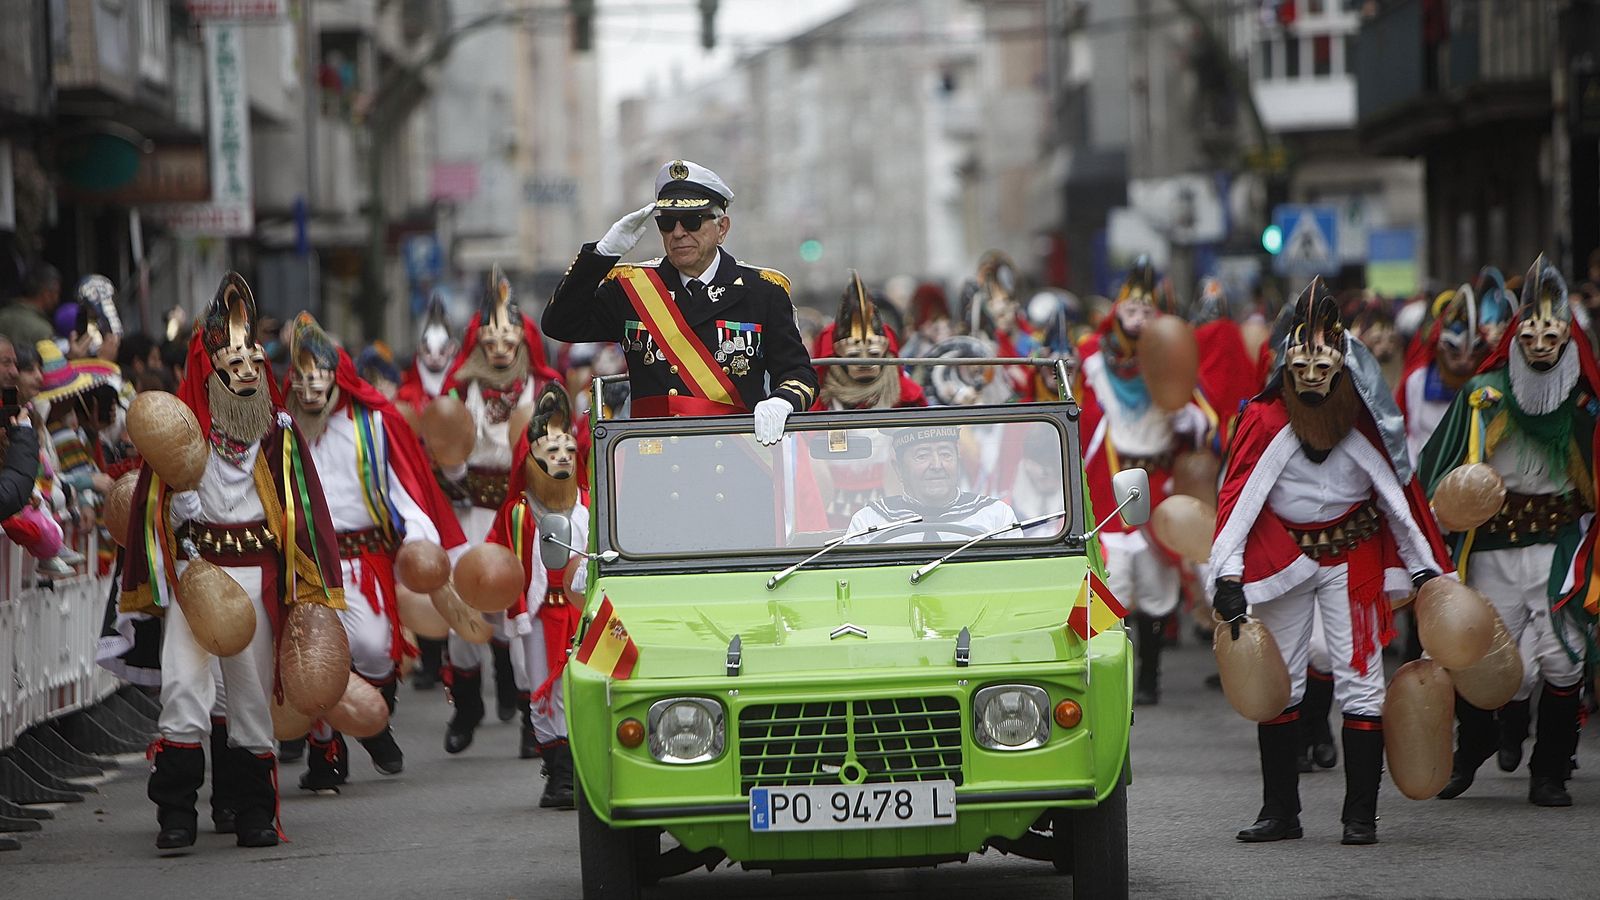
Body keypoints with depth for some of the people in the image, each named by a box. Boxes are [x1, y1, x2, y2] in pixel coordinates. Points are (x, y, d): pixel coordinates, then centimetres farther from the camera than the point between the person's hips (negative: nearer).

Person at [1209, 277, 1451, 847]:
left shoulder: (1364, 421, -4)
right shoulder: (1264, 420, -7)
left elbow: (1399, 491, 2)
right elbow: (1238, 496, -11)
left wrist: (1424, 568, -1)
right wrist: (1227, 576, -19)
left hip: (1353, 558, 0)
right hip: (1281, 558, 0)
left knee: (1360, 682, -4)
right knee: (1277, 687, 4)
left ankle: (1360, 815, 1)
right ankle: (1280, 811, 14)